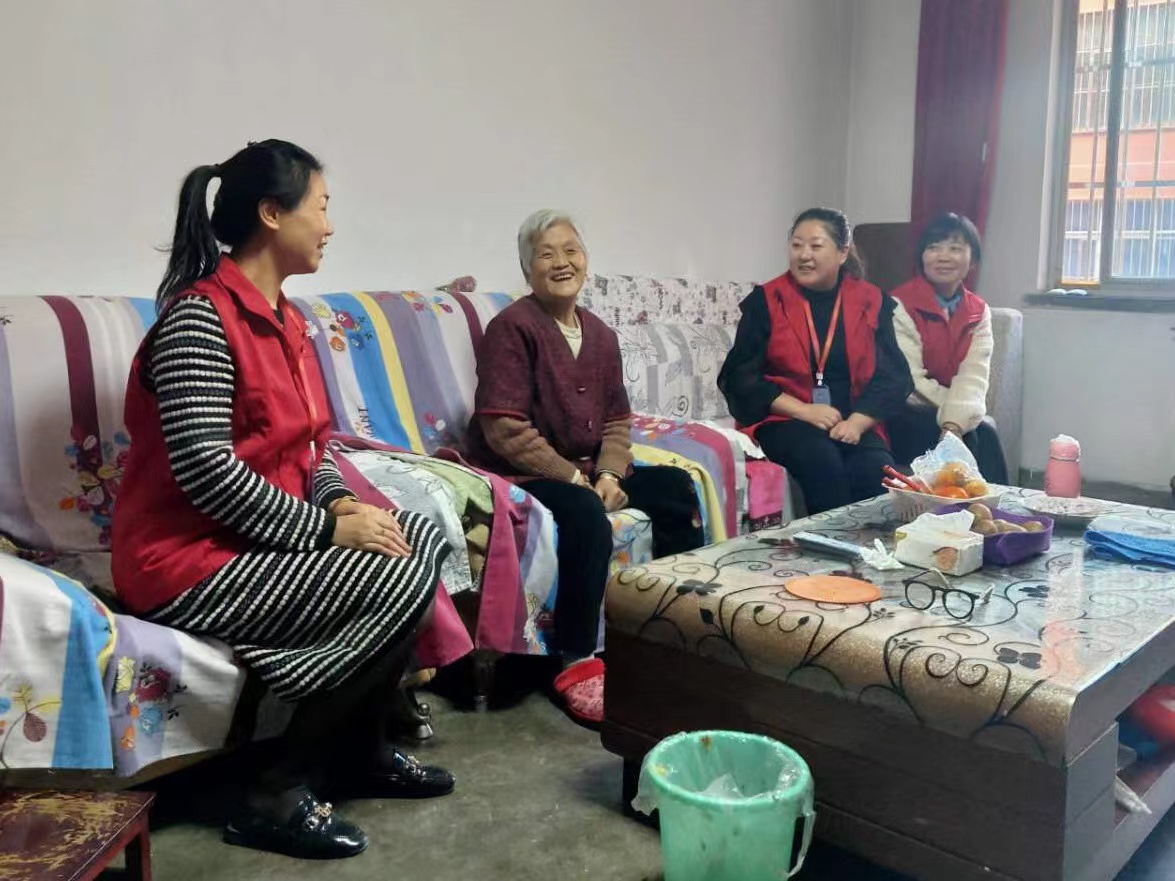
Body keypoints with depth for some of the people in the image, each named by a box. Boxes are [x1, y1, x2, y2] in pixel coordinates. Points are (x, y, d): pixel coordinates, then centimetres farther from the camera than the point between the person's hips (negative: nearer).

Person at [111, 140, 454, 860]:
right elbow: (204, 468, -25)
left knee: (422, 539, 0)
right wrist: (324, 528, -20)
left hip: (266, 536, 9)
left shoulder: (283, 317, 10)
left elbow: (307, 443, 14)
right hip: (194, 562, -9)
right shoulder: (201, 316, -18)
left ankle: (362, 751, 12)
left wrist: (340, 503, -5)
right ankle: (277, 796, -7)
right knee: (400, 581, -19)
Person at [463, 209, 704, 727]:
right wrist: (575, 478, -19)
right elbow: (506, 432, -19)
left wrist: (609, 476, -9)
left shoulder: (600, 335, 10)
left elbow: (616, 421, 10)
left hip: (586, 470, 8)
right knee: (585, 512, -34)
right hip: (519, 473, -7)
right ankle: (577, 662, -23)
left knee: (676, 487, -6)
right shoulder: (512, 327, -12)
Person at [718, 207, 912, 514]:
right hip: (785, 420, -1)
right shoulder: (765, 301, 3)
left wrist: (857, 422, -14)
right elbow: (741, 376, -3)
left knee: (877, 471, -29)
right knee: (823, 462, -33)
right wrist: (804, 410, -13)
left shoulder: (871, 302, 8)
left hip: (852, 423, 2)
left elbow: (892, 375, 4)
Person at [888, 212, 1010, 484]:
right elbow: (911, 380, -17)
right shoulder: (901, 305, -9)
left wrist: (955, 421, -28)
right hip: (905, 415, -4)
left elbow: (973, 376, -10)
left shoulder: (978, 312, 6)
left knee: (985, 435, -25)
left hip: (955, 422, 4)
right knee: (971, 439, -26)